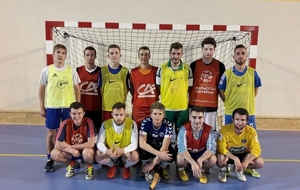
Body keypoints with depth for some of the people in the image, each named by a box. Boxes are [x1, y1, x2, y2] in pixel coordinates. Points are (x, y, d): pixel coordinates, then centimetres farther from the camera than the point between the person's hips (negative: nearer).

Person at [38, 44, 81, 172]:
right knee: (51, 133, 8)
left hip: (69, 106, 0)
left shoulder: (71, 70, -1)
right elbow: (41, 89, 6)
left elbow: (77, 89, 4)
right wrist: (42, 107, 3)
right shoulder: (46, 70, 0)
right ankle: (50, 159, 23)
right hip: (52, 107, 0)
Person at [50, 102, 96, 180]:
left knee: (87, 152, -37)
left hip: (84, 150, -3)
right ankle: (73, 164, 7)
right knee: (54, 154, -22)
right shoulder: (65, 124, -17)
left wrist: (70, 147, -22)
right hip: (70, 151, 3)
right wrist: (72, 150, -32)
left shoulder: (88, 122, -23)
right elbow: (57, 144, -16)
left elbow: (91, 144, -27)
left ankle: (89, 167, -1)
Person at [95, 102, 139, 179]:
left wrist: (123, 150, -46)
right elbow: (99, 143, -18)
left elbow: (134, 144, -25)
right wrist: (106, 151, -42)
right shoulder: (105, 124, -17)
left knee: (135, 157, -32)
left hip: (125, 152, -1)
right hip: (110, 153, 2)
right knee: (98, 156, -26)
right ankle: (112, 166, 10)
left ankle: (126, 167, 7)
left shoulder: (132, 124, -22)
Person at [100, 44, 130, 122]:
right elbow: (100, 88, 9)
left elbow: (127, 89, 8)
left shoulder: (125, 71, 2)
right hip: (106, 107, 1)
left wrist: (123, 101, 4)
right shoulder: (103, 70, 4)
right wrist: (103, 101, 6)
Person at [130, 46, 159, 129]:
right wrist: (136, 99, 6)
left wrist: (155, 97, 5)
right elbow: (131, 89, 13)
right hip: (138, 109, 1)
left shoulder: (156, 70, 1)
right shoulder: (133, 72, 3)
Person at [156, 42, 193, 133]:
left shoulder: (187, 69, 0)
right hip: (166, 107, 0)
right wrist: (165, 97, 2)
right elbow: (158, 87, 6)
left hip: (182, 107, 1)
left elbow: (190, 87, 8)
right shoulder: (162, 68, -2)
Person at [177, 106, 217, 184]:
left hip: (201, 153, 2)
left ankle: (202, 170, 8)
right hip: (186, 153, -2)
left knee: (213, 160, -28)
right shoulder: (184, 129, -28)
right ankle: (181, 169, 4)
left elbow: (211, 148, -28)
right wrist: (193, 163, -52)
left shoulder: (209, 129, -21)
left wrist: (200, 160, -46)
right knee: (180, 159, -35)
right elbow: (182, 148, -38)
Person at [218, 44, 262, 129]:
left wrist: (247, 101, 5)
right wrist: (228, 103, -2)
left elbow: (255, 90, 13)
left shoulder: (253, 73, 1)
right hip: (231, 113, -1)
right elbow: (221, 91, 4)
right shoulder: (227, 74, -5)